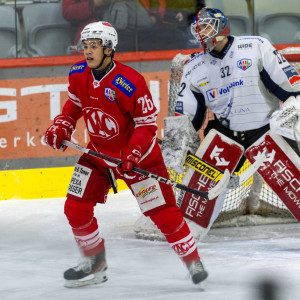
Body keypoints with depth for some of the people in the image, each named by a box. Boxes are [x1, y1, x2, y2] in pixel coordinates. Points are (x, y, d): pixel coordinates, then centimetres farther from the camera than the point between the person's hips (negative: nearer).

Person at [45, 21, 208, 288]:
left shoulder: (130, 82, -26)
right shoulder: (78, 75, -7)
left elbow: (147, 123, -20)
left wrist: (134, 152, -33)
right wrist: (61, 127, -1)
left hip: (138, 156, -6)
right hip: (99, 153, 6)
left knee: (163, 212, -8)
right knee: (75, 208, 1)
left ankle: (193, 262, 7)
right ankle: (95, 264, 20)